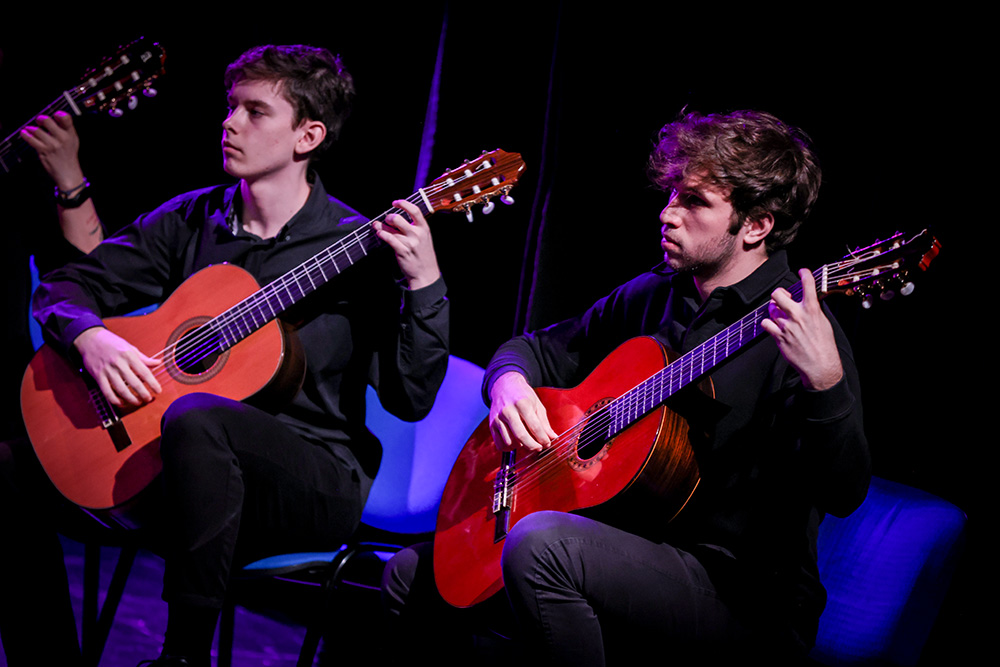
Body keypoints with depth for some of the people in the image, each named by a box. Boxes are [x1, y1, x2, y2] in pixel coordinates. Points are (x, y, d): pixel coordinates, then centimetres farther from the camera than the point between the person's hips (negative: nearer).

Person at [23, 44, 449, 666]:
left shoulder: (359, 248, -6)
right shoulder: (191, 220, 7)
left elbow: (409, 400, -12)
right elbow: (64, 285, 9)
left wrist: (424, 285, -25)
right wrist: (90, 337, -13)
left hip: (317, 485, -5)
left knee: (196, 418, -36)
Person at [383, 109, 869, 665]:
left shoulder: (795, 329, -16)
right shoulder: (653, 296, 9)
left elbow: (842, 495, -27)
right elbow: (543, 348, 22)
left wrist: (823, 384, -45)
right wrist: (509, 381, -2)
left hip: (743, 594, -8)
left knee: (540, 543, -34)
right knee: (410, 574, 13)